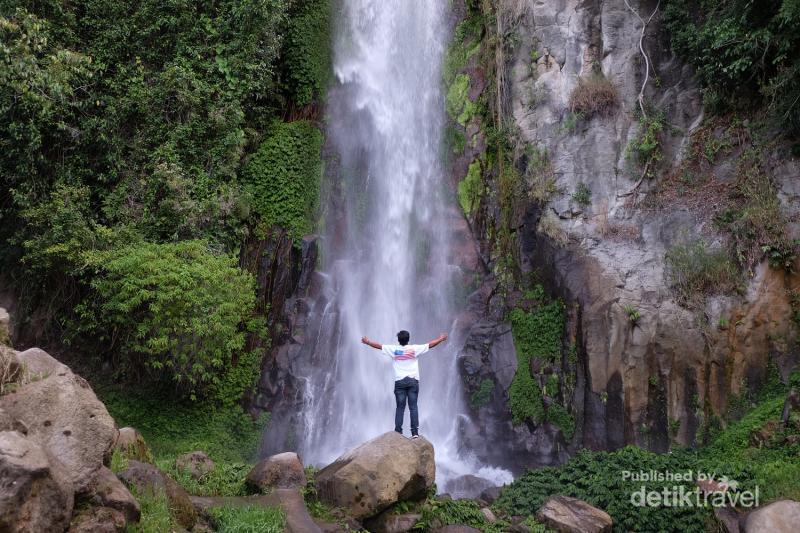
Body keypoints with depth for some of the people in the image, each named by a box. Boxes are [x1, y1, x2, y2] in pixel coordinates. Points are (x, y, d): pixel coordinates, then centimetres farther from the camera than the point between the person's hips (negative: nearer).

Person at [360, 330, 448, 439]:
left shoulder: (393, 349, 1)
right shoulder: (414, 349, 0)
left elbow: (379, 346, 10)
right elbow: (430, 345, 7)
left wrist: (367, 342, 26)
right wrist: (441, 339, 22)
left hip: (400, 381, 0)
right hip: (413, 380, 0)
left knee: (400, 407, 3)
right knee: (413, 407, 0)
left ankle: (398, 432, -1)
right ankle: (415, 432, -5)